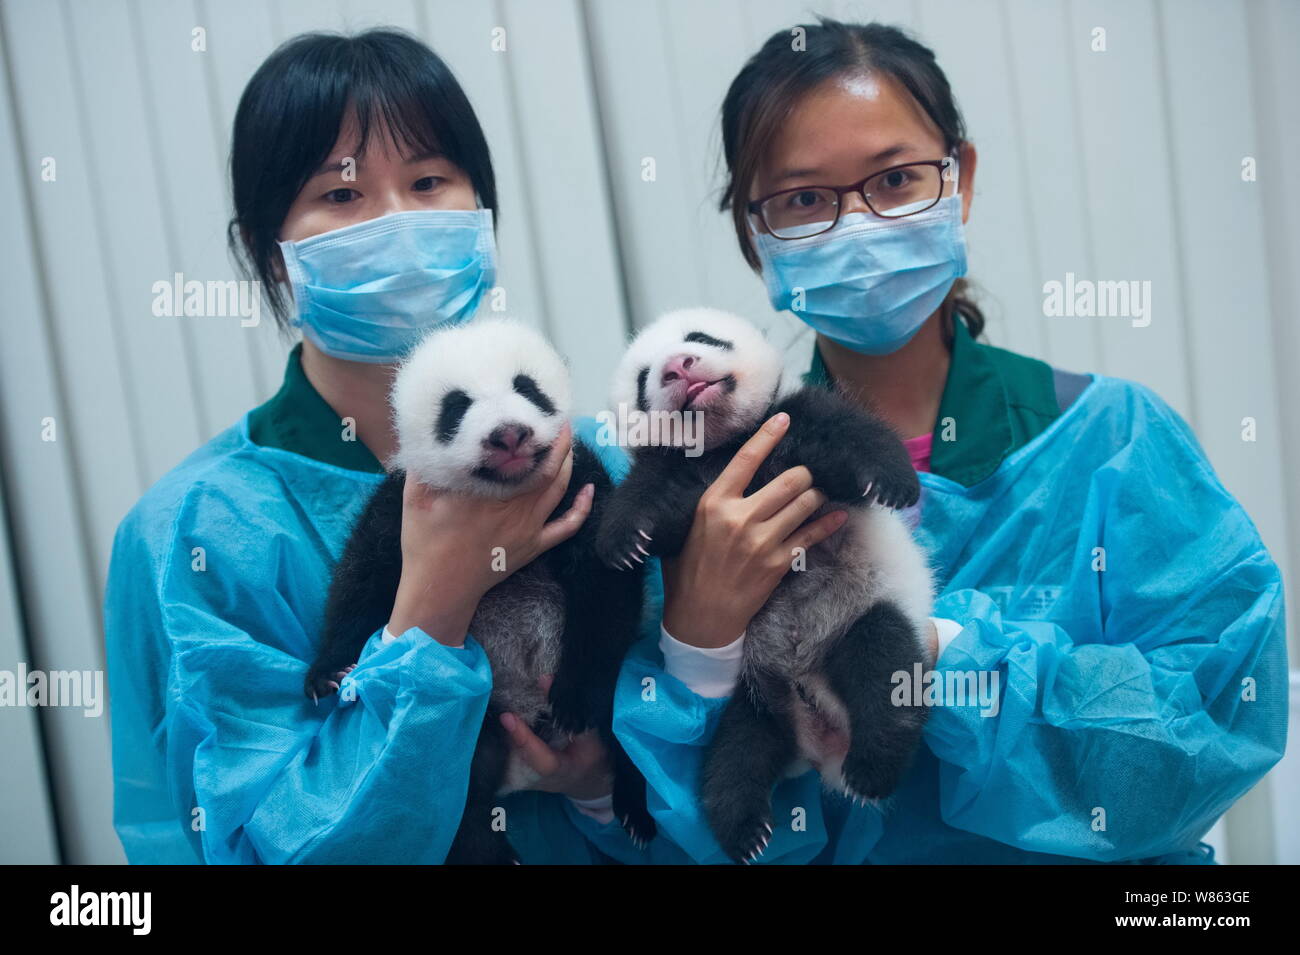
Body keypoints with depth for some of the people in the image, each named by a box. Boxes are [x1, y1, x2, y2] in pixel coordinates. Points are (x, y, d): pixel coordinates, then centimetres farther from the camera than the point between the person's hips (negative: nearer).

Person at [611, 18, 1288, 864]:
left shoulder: (1113, 437, -3)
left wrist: (932, 651, -16)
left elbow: (1226, 711, -12)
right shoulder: (719, 486, -1)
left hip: (1091, 857, 0)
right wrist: (699, 642, -21)